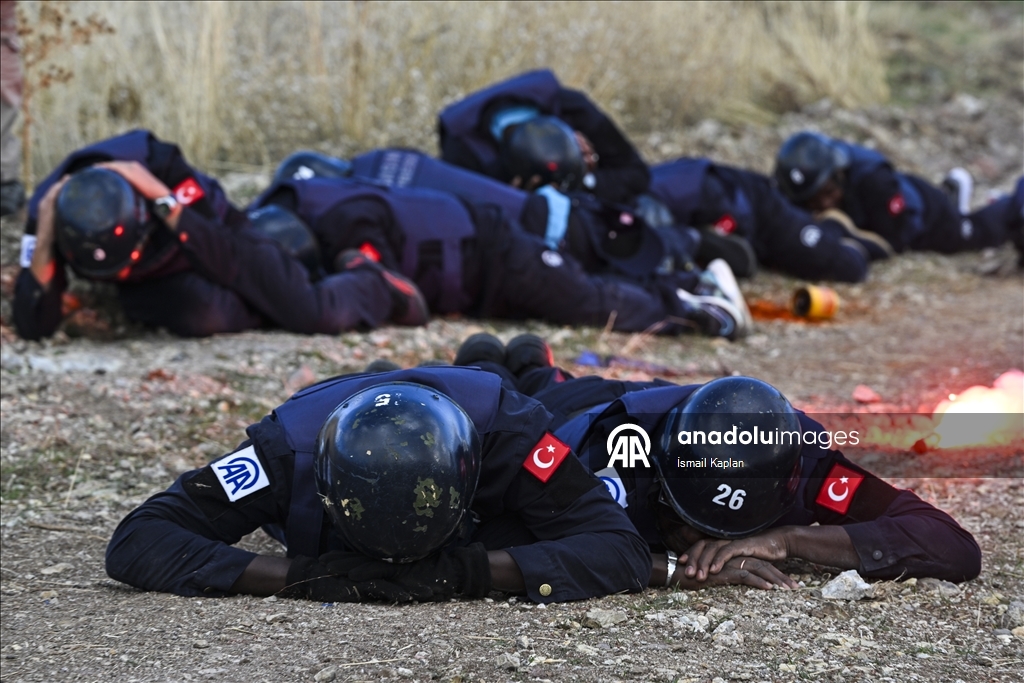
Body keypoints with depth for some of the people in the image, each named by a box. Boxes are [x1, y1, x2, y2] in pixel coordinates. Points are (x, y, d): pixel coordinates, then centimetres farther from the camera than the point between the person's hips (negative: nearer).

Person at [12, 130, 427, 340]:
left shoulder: (159, 169, -36)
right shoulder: (50, 211, -30)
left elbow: (227, 262, -34)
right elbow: (34, 328, -31)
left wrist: (166, 202, -47)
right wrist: (44, 244, -46)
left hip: (219, 243, -1)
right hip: (156, 280, 1)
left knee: (319, 316, -14)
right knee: (206, 315, -34)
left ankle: (377, 287, 23)